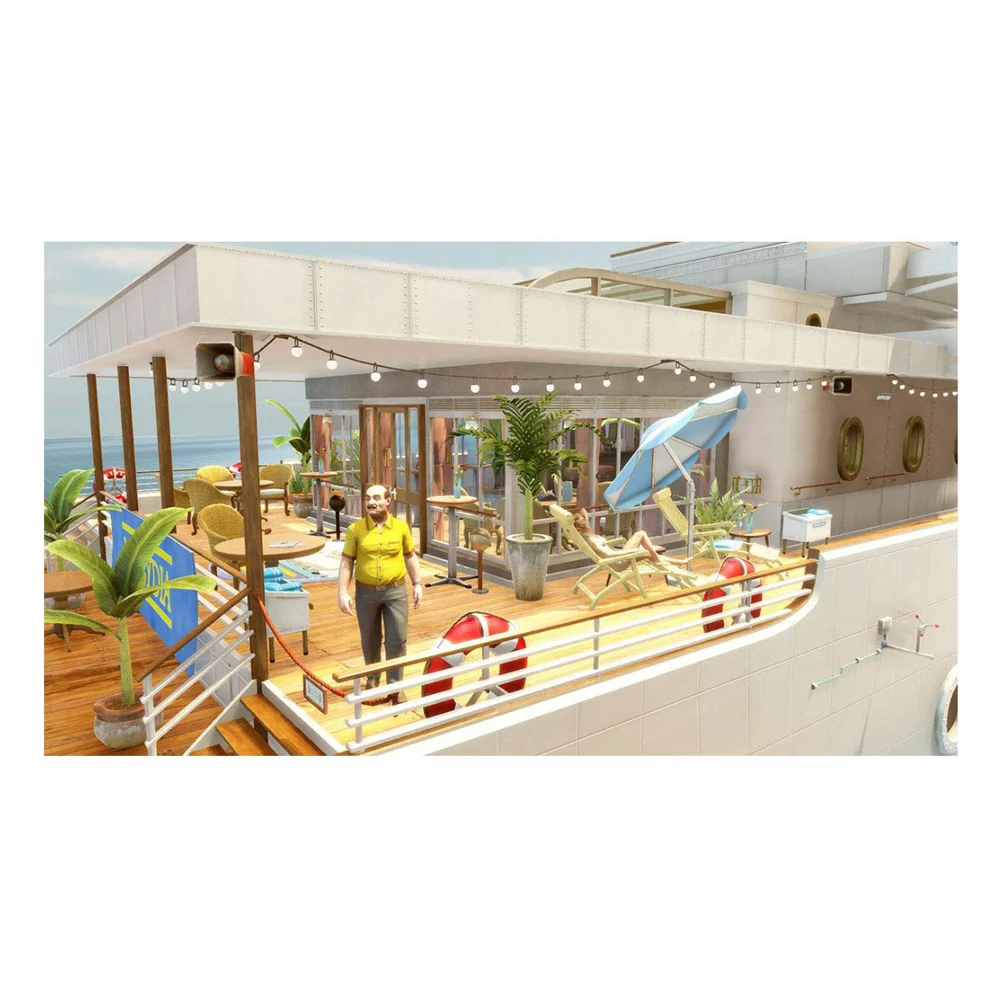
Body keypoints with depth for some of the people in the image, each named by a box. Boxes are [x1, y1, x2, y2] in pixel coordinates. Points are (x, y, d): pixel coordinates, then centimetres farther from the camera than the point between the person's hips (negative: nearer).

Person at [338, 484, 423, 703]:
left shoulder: (401, 527, -2)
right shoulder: (355, 529, -5)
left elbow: (410, 556, 7)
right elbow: (346, 562, -3)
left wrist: (417, 584, 2)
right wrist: (343, 592, -10)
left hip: (395, 591, 0)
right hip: (366, 593, 0)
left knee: (397, 641, 1)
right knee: (370, 641, 16)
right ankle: (372, 678, 38)